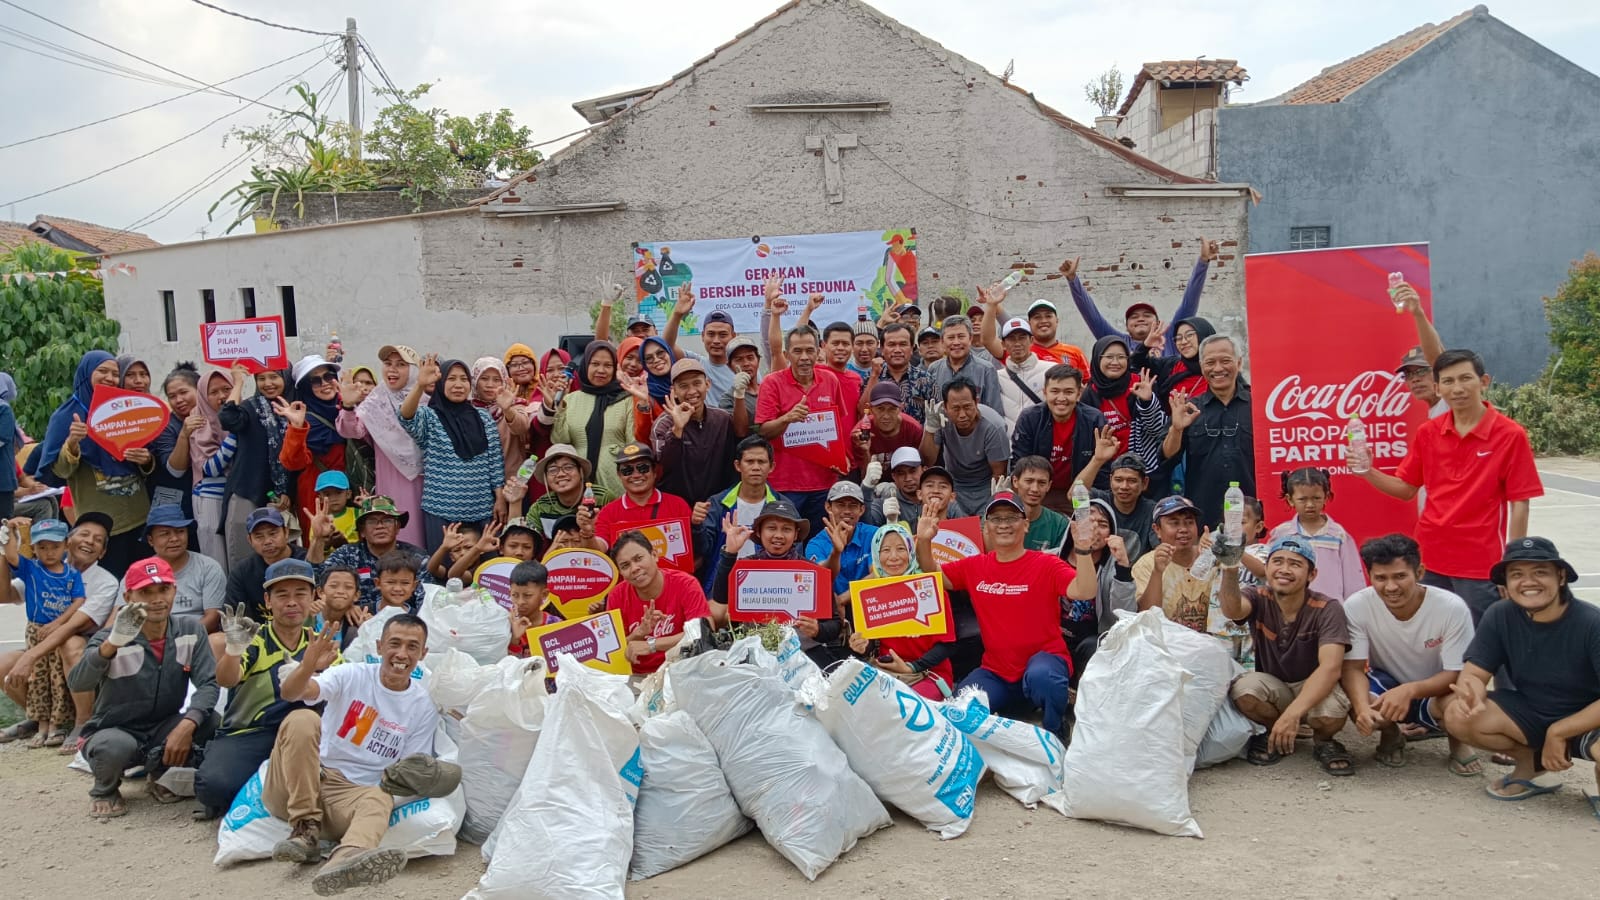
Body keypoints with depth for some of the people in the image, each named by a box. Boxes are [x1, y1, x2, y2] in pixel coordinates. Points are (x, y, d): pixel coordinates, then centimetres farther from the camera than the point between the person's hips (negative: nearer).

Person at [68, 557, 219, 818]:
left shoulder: (189, 630, -8)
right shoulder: (111, 638, -16)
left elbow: (208, 684, -17)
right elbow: (76, 683, -34)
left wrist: (187, 725, -35)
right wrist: (113, 642, -51)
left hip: (163, 729, 3)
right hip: (114, 732, -3)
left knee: (209, 721, -26)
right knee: (118, 746, -37)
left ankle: (160, 774, 6)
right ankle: (104, 790, 2)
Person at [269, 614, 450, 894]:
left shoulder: (424, 707, 5)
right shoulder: (352, 675, -1)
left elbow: (413, 770, 7)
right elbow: (289, 693, -16)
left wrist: (400, 778, -19)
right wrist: (307, 667, -40)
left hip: (354, 793, 0)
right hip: (292, 789, 0)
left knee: (380, 799, -34)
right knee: (302, 719, -27)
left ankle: (345, 860, -69)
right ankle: (305, 829, -22)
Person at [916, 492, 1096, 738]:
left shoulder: (1046, 565, -8)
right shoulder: (976, 566, 5)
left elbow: (1085, 592, -21)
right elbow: (932, 574, 11)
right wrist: (924, 541, -7)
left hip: (1044, 658, -3)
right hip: (995, 671, 4)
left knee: (1041, 676, -38)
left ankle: (1056, 736, -6)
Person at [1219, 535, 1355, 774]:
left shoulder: (1327, 609, -17)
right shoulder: (1259, 599, -13)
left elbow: (1330, 667, -30)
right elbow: (1232, 610, -38)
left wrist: (1293, 713, -44)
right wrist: (1230, 571, -60)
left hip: (1314, 690, -2)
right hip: (1271, 689, 2)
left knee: (1331, 713, -36)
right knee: (1245, 688, -32)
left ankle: (1323, 741, 2)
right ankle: (1274, 735, 1)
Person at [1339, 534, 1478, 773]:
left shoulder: (1452, 608, -25)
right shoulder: (1356, 606, -22)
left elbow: (1456, 673, -21)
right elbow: (1353, 667, -20)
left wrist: (1410, 690, -41)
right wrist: (1362, 707, -42)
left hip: (1434, 691, -1)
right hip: (1386, 689, 1)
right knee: (1354, 700, -33)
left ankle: (1457, 741, 4)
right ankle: (1390, 735, 6)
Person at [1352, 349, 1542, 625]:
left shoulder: (1510, 435, -8)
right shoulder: (1427, 433, 4)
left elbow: (1519, 505, -6)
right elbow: (1406, 488, 12)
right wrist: (1369, 472, -6)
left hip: (1481, 565, -4)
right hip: (1428, 558, 4)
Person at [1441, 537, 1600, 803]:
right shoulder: (1499, 617, -11)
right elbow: (1473, 673, -10)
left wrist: (1558, 732, -22)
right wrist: (1471, 694, -33)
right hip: (1532, 713, 5)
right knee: (1458, 716, -20)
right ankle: (1532, 764, 8)